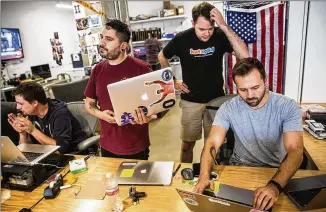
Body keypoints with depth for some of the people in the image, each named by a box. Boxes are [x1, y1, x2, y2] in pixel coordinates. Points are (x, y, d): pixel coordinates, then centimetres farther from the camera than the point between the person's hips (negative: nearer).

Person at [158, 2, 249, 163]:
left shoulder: (220, 36, -11)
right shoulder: (182, 39, -10)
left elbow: (244, 55, -26)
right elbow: (162, 56, 8)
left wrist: (224, 26, -30)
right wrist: (173, 81, 1)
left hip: (216, 100, 1)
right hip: (191, 101, 0)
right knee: (188, 143, 10)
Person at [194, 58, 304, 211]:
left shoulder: (287, 106, -13)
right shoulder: (228, 109, -10)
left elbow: (295, 151, -22)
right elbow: (212, 144, -17)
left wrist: (275, 185, -40)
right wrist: (204, 176, -37)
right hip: (240, 167, 1)